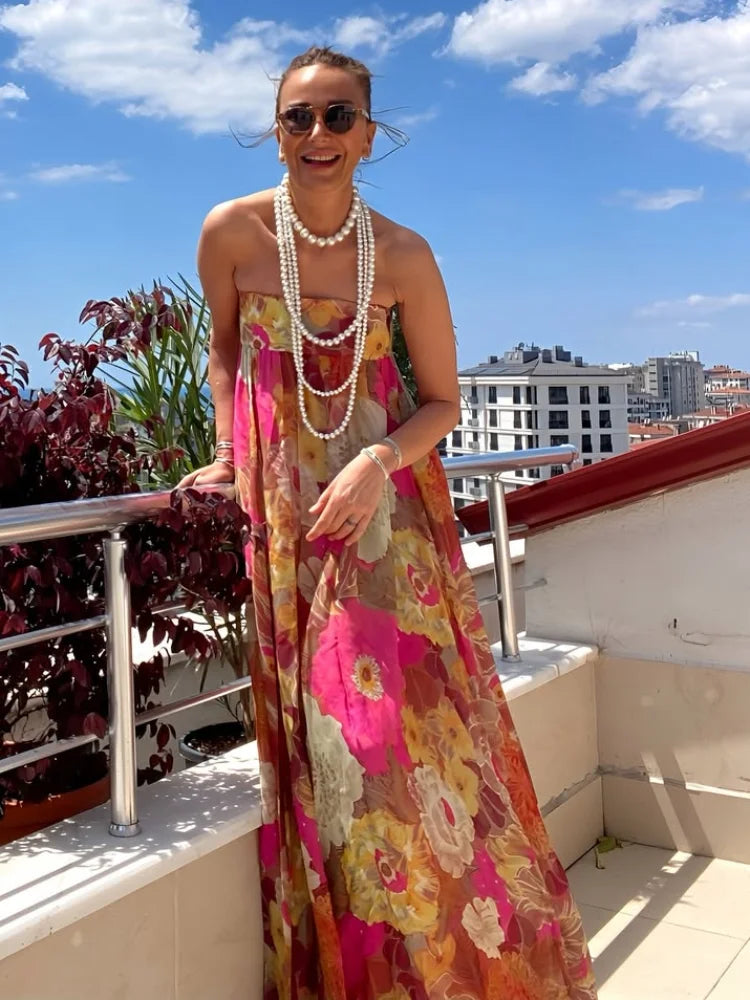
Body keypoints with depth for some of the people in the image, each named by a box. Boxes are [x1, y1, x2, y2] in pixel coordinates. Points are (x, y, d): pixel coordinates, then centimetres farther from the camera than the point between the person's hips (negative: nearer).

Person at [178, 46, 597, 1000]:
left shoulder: (403, 255, -9)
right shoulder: (232, 231, -6)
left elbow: (442, 400, -2)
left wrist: (378, 462, -18)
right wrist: (227, 451, 2)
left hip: (385, 488, -1)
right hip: (281, 493, 1)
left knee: (406, 701, -4)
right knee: (317, 717, 2)